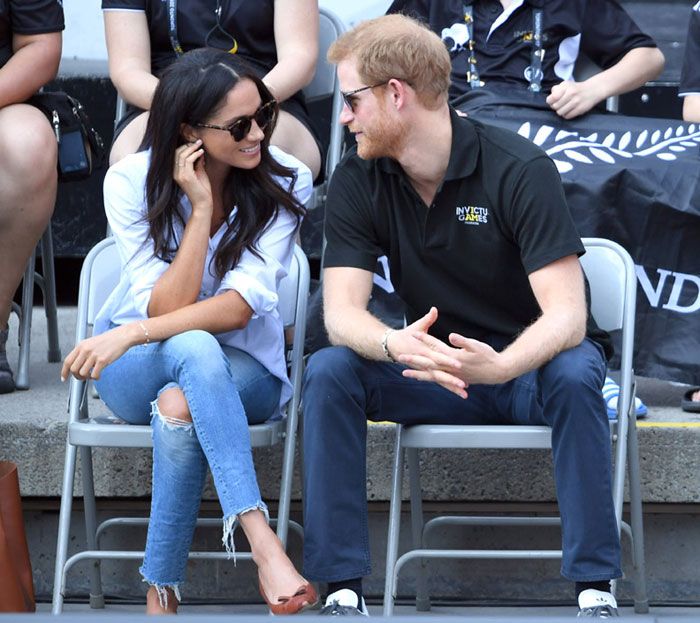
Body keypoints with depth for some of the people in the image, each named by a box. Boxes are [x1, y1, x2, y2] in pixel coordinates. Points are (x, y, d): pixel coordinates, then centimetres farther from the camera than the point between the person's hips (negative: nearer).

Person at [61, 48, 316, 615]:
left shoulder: (286, 182, -13)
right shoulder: (131, 181, -13)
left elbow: (240, 307, -22)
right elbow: (165, 309, -20)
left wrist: (133, 333, -32)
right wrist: (201, 208, -26)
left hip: (242, 366, 0)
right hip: (138, 372, 0)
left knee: (179, 406, -37)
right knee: (196, 348, -38)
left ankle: (162, 592, -32)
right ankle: (263, 542, -49)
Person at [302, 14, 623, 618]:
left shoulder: (520, 170, -19)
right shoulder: (358, 182, -5)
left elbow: (567, 315, -26)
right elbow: (342, 312, -14)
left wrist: (500, 366, -48)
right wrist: (398, 346, -39)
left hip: (528, 363, -4)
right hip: (440, 365, 4)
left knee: (575, 377, -37)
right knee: (329, 372, -23)